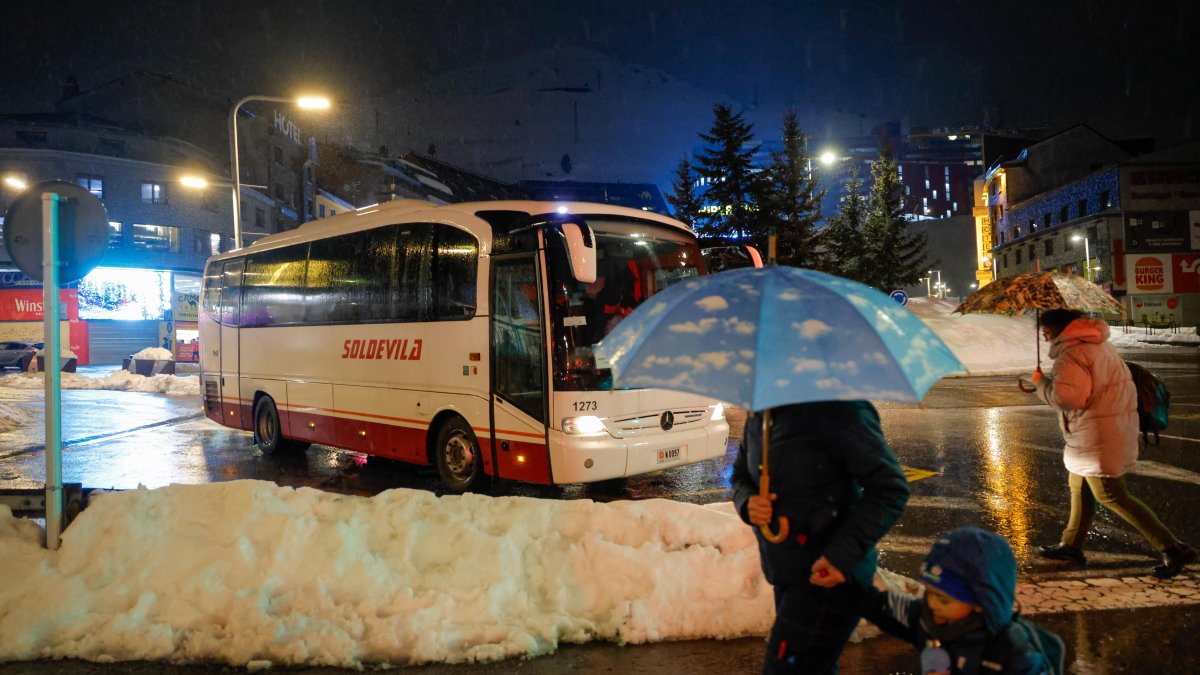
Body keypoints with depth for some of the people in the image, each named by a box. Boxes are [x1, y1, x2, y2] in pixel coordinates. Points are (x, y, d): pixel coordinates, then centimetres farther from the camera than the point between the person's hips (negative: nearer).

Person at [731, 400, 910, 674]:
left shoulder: (835, 408, -20)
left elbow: (890, 488, -18)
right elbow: (740, 476, 14)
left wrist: (845, 553, -28)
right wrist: (748, 503, -11)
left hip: (829, 577, -8)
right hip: (786, 574, 8)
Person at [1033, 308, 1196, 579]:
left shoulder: (1071, 354, -19)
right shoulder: (1098, 343, 13)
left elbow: (1066, 396, -27)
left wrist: (1041, 382, -10)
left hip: (1098, 436, -10)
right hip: (1114, 426, 10)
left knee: (1111, 496, -2)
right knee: (1079, 486, 19)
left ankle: (1172, 549, -1)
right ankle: (1071, 545, 29)